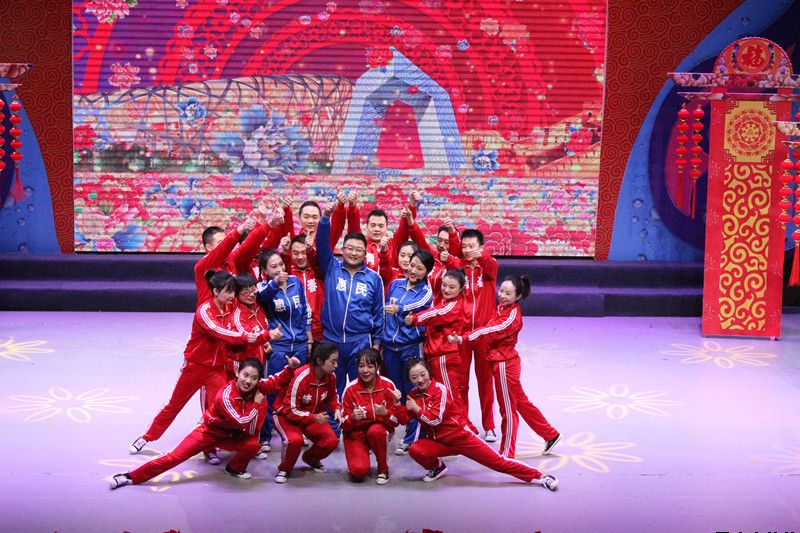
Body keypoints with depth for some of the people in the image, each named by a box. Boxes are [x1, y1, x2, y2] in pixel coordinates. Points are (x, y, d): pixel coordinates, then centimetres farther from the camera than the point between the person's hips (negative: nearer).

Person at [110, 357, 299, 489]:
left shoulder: (258, 386, -15)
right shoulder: (225, 395, -32)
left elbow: (278, 382, -2)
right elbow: (241, 422, -34)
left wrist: (290, 368, -20)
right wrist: (257, 404, -26)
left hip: (232, 435, 5)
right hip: (209, 432, -5)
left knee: (253, 445, -24)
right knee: (174, 457, -12)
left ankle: (234, 468, 7)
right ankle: (131, 477, -4)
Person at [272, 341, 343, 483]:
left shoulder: (331, 376, -12)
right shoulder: (300, 377, -30)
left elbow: (332, 398, 7)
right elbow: (291, 410, -25)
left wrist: (337, 409, -16)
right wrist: (314, 418, -36)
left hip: (314, 416, 6)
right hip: (287, 416, -6)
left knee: (332, 441, -18)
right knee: (295, 440, -36)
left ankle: (310, 458, 17)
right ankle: (284, 469, -4)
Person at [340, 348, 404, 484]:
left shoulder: (388, 385, -11)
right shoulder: (351, 389, -11)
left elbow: (396, 422, -9)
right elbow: (344, 424, -7)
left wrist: (385, 413, -31)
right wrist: (352, 418, -30)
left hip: (380, 429, 1)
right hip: (356, 433, 0)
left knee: (375, 431, -37)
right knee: (359, 471, -26)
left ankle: (383, 469, -11)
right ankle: (355, 464, 13)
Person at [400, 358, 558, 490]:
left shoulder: (439, 389, -17)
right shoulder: (414, 395, 2)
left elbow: (435, 419, -24)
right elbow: (404, 419, 1)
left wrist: (416, 408, -16)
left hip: (460, 437, -5)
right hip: (438, 441, 5)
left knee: (497, 461, -10)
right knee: (414, 450, -23)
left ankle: (540, 476, -5)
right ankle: (437, 468, 8)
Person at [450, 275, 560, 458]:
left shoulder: (512, 316, -20)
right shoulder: (503, 308, 9)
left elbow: (490, 331, -28)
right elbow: (490, 329, 8)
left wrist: (462, 338, -33)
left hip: (504, 365, -9)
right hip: (503, 362, 9)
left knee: (508, 410, 3)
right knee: (521, 403, 20)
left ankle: (506, 454, 14)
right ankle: (550, 435, 32)